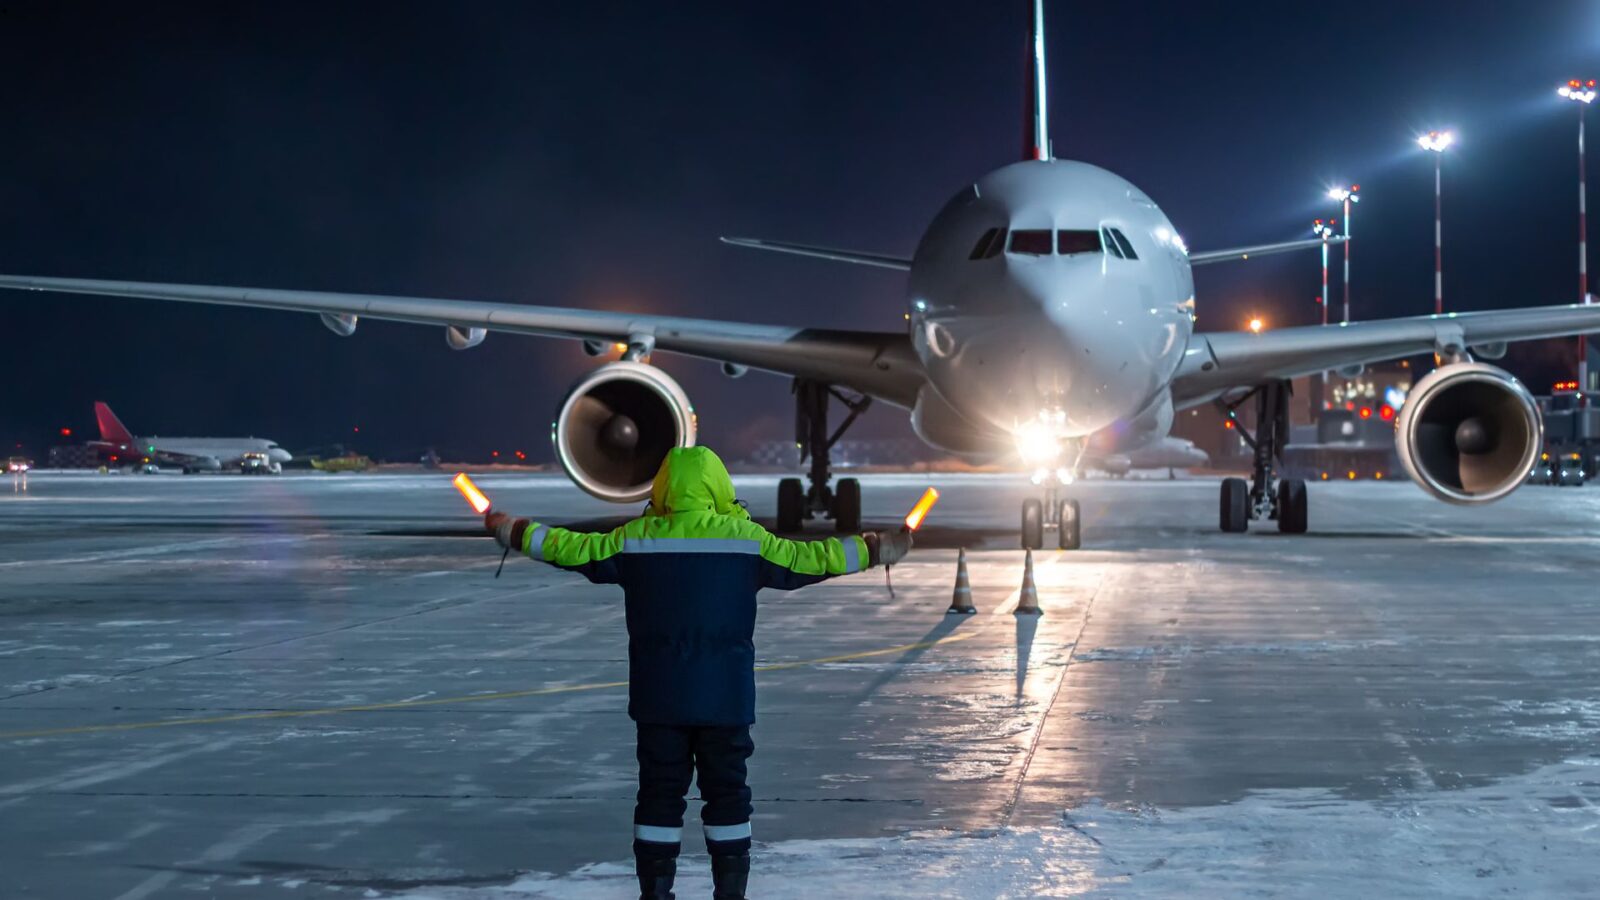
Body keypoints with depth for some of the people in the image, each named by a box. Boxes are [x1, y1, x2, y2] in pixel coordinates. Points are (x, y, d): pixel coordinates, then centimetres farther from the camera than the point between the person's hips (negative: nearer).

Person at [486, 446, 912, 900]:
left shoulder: (636, 538, -2)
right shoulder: (747, 537, -5)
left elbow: (574, 550, 5)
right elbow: (808, 560, -1)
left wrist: (517, 533, 21)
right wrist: (876, 550, 10)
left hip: (658, 697, 1)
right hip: (726, 696, -1)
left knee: (659, 794, 8)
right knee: (726, 793, 8)